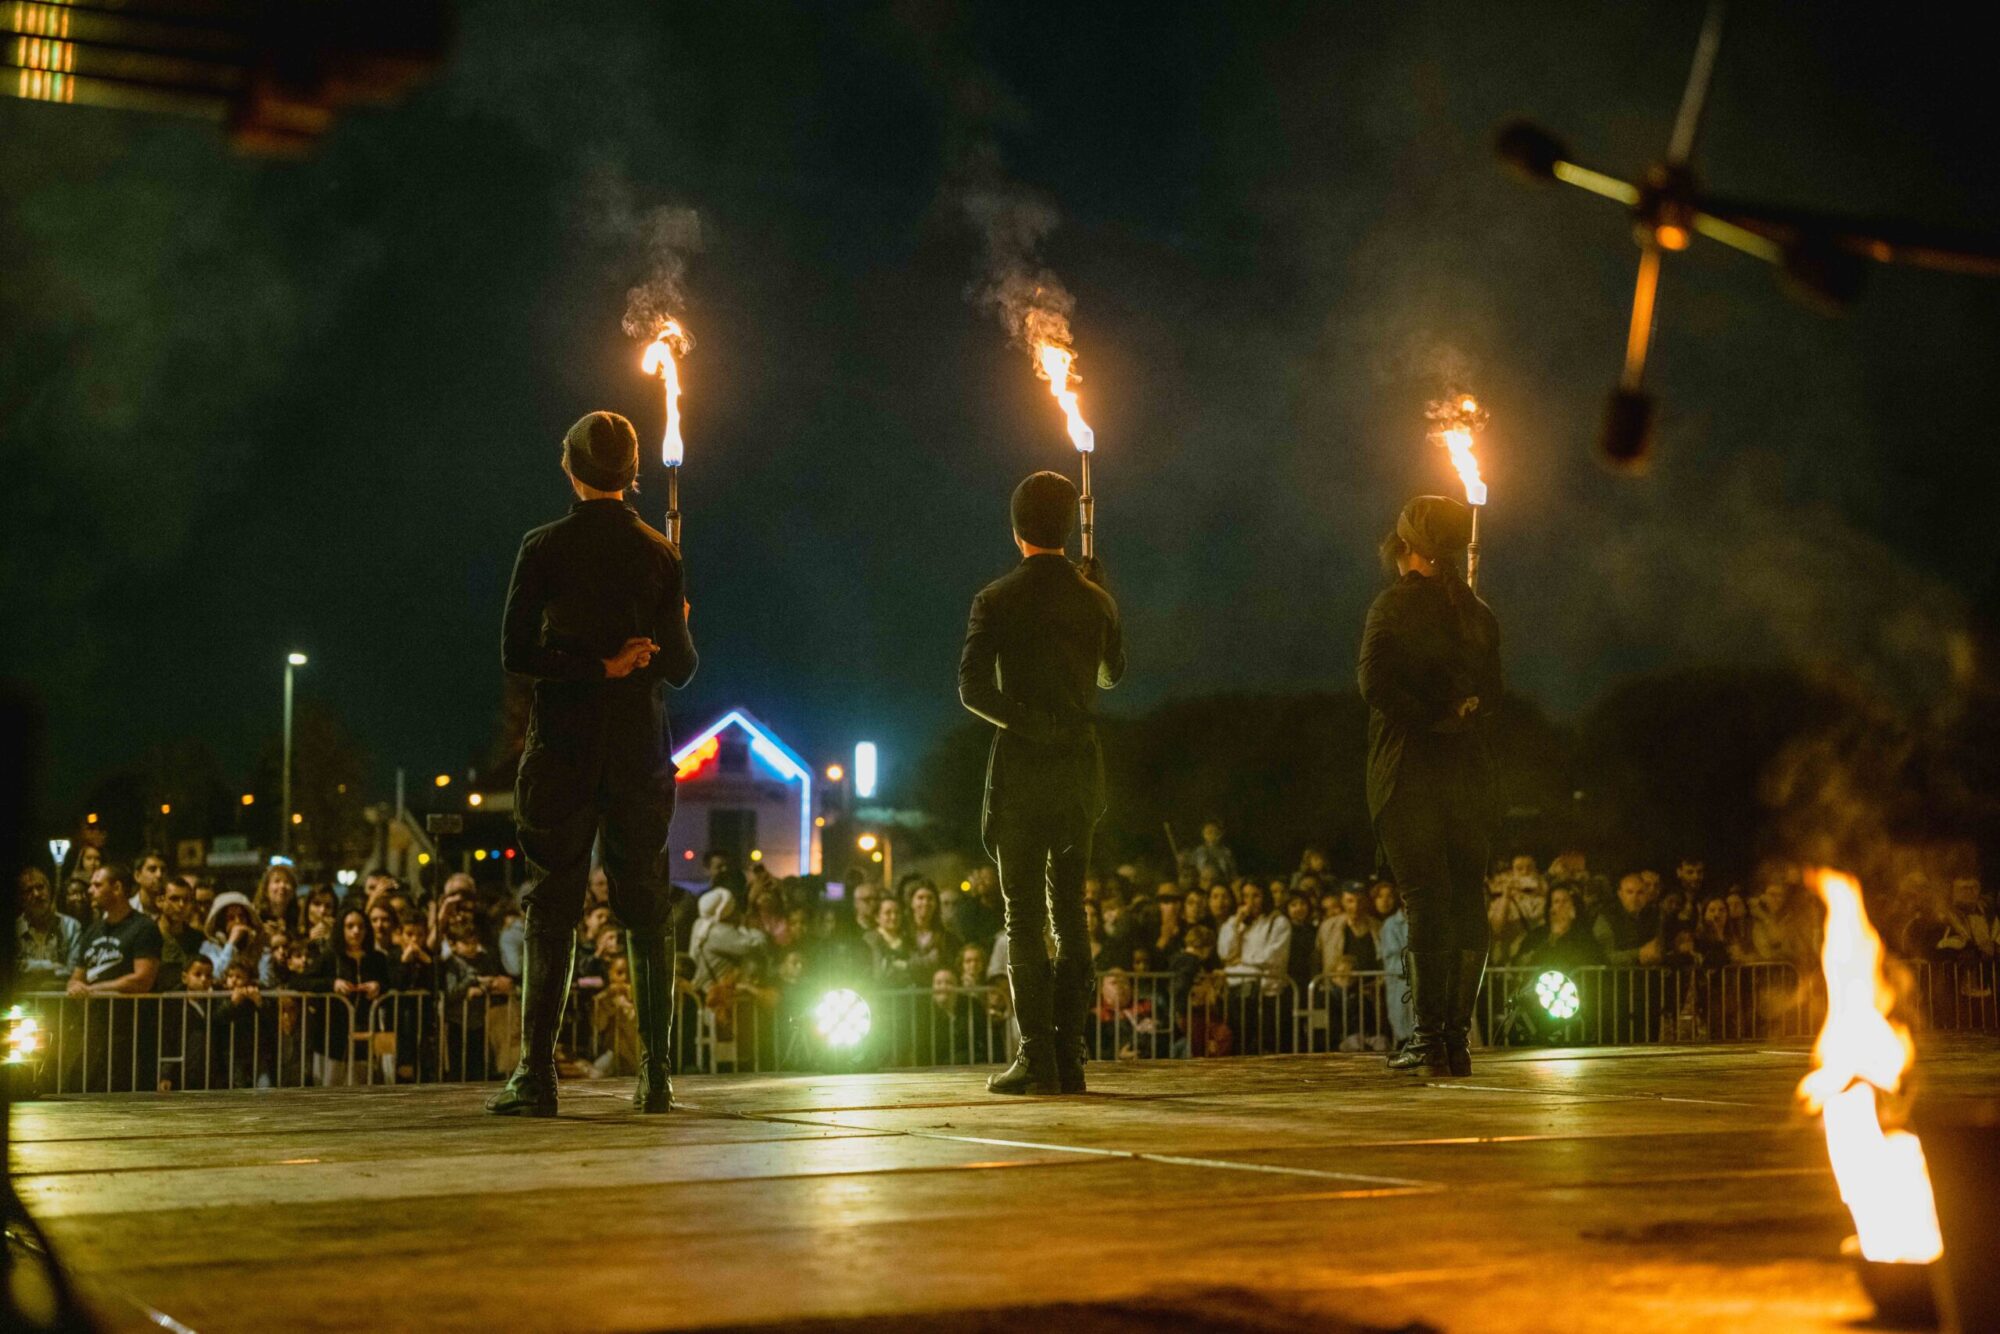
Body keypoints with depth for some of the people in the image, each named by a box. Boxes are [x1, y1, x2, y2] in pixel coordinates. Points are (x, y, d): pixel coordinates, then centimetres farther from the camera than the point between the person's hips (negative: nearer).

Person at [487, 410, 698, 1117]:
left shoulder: (544, 548, -3)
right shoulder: (661, 555, 3)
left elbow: (516, 653, -9)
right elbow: (680, 667, 6)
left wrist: (597, 666, -6)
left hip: (563, 748, -2)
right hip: (641, 753, 2)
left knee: (549, 910, 0)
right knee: (646, 911, 7)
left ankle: (536, 1075, -6)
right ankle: (656, 1077, 6)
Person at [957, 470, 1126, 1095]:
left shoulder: (996, 600, -6)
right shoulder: (1093, 599, 5)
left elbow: (972, 688, -12)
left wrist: (1019, 720, 2)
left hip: (1021, 764, -4)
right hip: (1081, 768, 4)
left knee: (1024, 915, -1)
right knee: (1070, 912, 10)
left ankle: (1037, 1058, -5)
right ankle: (1068, 1056, 9)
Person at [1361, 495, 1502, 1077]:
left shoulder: (1395, 604, -4)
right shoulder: (1478, 612, 12)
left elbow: (1375, 681, -15)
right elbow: (1491, 694, 12)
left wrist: (1428, 718, -6)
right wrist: (1455, 713, 2)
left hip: (1410, 771, -4)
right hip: (1470, 770, 5)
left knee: (1426, 900, -6)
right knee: (1467, 900, 7)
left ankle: (1431, 1037, -7)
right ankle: (1458, 1037, 8)